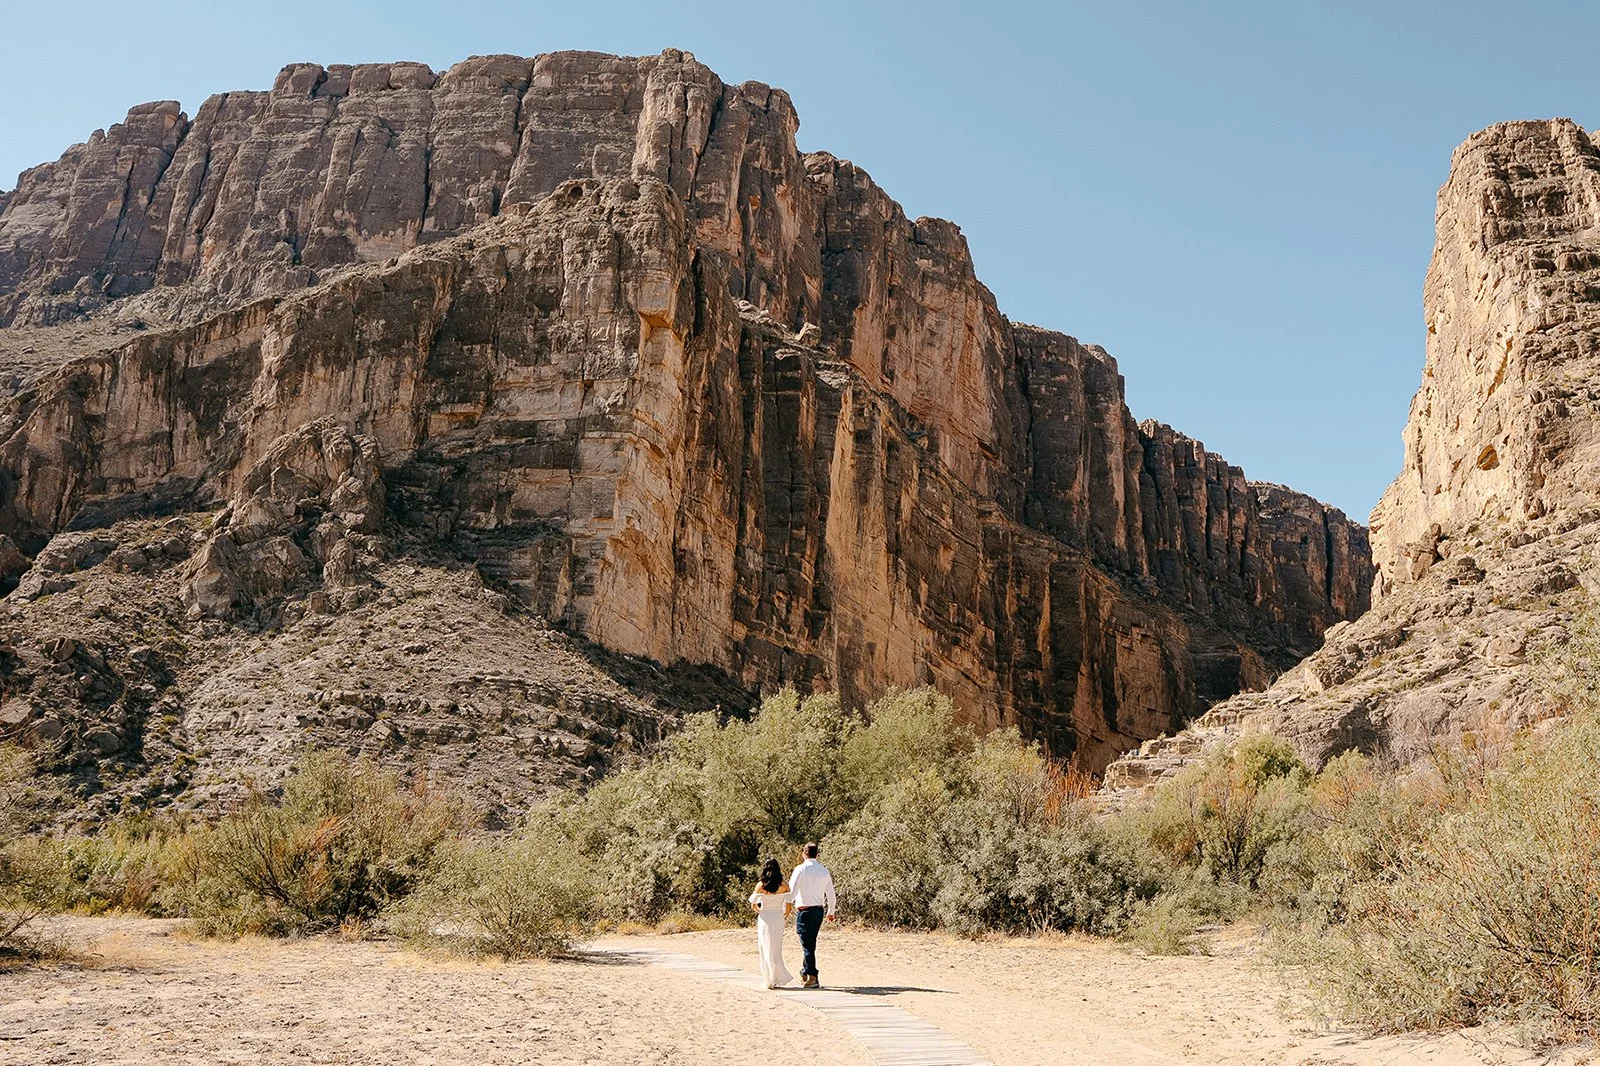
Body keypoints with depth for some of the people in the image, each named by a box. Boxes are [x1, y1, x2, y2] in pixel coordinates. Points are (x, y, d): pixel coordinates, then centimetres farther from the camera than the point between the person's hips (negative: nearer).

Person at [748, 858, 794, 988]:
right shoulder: (784, 885, -5)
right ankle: (778, 978, 11)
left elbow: (753, 905, -3)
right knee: (776, 949, 14)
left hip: (765, 919, -1)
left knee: (766, 949, 8)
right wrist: (786, 914, 17)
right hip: (778, 919, 1)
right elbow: (789, 904, -3)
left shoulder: (760, 885, -7)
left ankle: (770, 980, 8)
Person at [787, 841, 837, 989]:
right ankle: (805, 974, 25)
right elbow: (831, 895, 13)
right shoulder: (824, 870, 6)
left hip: (804, 910, -5)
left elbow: (791, 891, -13)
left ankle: (813, 978, -9)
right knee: (810, 944, 18)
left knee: (807, 945, -4)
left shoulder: (800, 869, -9)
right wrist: (831, 912, 26)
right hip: (819, 910, 6)